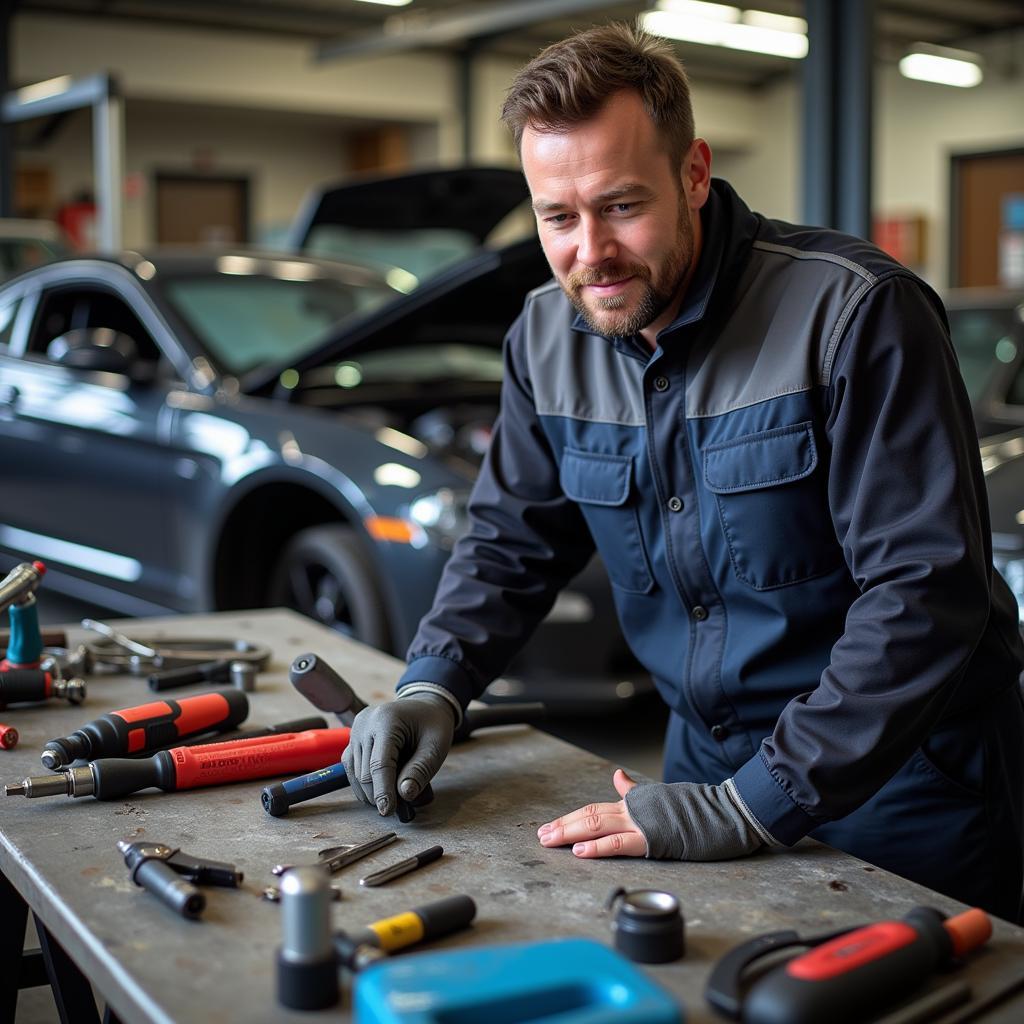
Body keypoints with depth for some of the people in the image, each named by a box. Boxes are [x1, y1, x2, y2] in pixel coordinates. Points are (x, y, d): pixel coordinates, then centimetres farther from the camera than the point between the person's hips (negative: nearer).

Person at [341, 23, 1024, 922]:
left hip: (903, 789, -5)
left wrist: (752, 808, -29)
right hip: (713, 765, 5)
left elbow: (924, 592, -26)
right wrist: (432, 689, -11)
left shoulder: (855, 311, -23)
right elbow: (511, 541, 8)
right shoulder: (548, 337, -3)